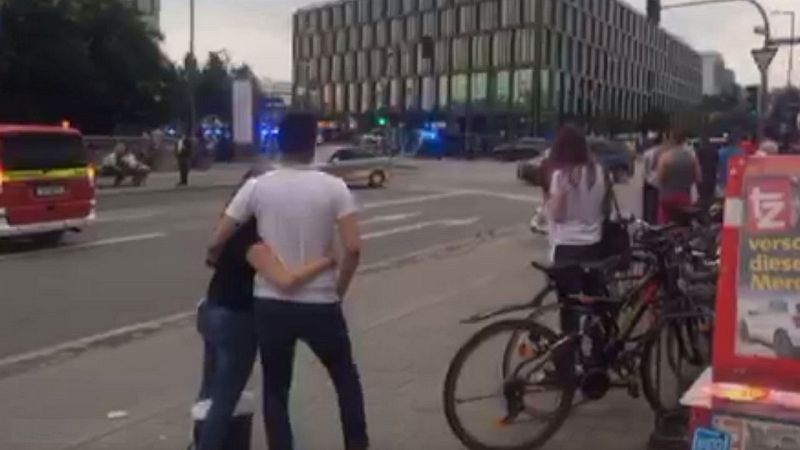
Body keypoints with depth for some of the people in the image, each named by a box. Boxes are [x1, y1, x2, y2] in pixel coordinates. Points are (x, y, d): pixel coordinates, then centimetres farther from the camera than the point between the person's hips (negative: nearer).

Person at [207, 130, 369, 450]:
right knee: (346, 378, 21)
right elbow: (353, 248, -14)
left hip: (271, 304, 1)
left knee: (275, 390, 15)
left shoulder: (257, 187, -3)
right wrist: (338, 291, 1)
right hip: (320, 304, -1)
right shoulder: (333, 187, -6)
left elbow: (216, 243, -2)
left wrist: (214, 259, 22)